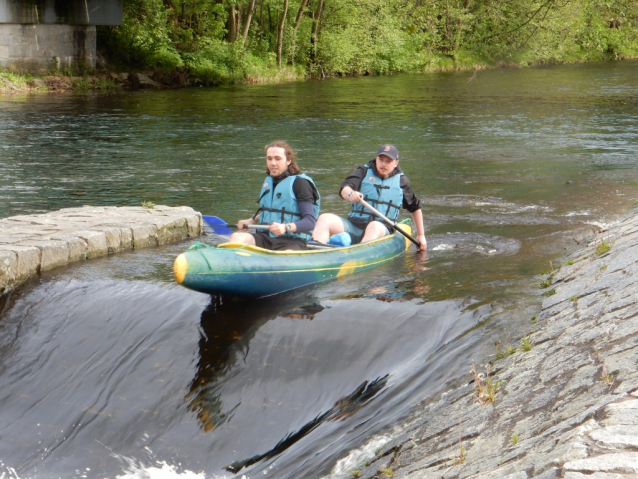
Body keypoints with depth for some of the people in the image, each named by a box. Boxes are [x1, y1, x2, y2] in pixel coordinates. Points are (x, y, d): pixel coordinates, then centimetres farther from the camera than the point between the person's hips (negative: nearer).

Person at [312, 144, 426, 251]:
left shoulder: (401, 181, 12)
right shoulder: (364, 172, 10)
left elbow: (415, 207, 23)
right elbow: (344, 188, -8)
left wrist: (421, 235, 23)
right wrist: (350, 193, -34)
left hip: (382, 231, -2)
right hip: (353, 227, 2)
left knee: (375, 226, -39)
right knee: (325, 219, -22)